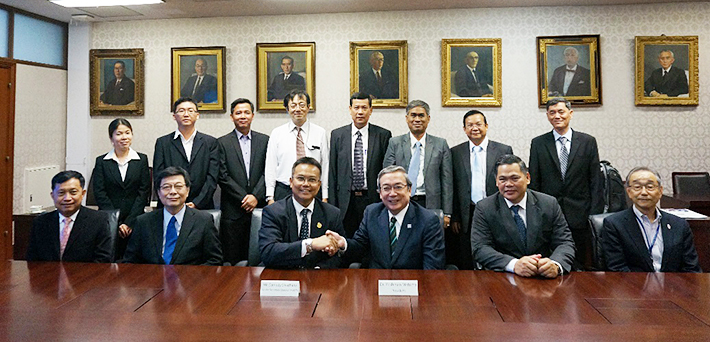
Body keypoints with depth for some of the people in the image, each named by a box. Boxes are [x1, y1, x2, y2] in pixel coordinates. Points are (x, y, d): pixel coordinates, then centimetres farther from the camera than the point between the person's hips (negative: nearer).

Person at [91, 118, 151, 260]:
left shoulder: (142, 160, 6)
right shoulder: (101, 161, 6)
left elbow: (144, 192, 1)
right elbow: (99, 193, 0)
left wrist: (129, 222, -7)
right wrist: (117, 223, -8)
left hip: (135, 222, 0)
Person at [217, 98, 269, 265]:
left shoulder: (264, 140, 10)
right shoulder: (223, 143, 5)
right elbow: (223, 176, -2)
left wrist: (255, 196, -9)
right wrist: (244, 198, -9)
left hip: (259, 207, 2)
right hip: (233, 209, -1)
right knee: (231, 259, 2)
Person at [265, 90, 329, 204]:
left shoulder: (320, 133, 5)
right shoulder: (276, 133, 5)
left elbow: (325, 166, 3)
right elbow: (270, 167, 4)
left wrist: (325, 197, -1)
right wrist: (270, 197, -2)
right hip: (283, 193, 0)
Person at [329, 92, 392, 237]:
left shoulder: (383, 135, 3)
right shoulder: (337, 135, 7)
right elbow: (333, 172, 7)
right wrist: (332, 204, 3)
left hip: (373, 200, -1)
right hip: (346, 202, 1)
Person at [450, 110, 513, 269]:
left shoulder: (504, 150, 4)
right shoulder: (455, 153, 6)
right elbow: (452, 188, 7)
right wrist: (454, 218, 3)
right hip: (467, 217, 1)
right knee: (467, 266, 6)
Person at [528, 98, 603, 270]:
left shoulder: (588, 142, 6)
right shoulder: (538, 144, 5)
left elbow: (595, 181, 4)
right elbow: (533, 183, 5)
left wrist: (595, 215, -2)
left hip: (580, 216, 0)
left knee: (582, 265, 6)